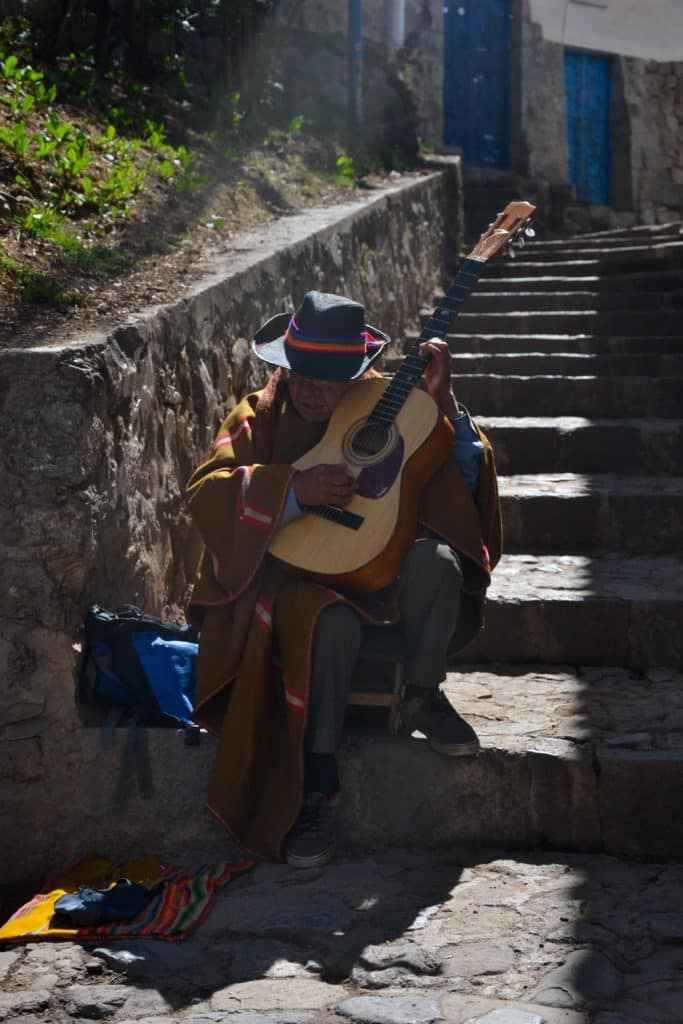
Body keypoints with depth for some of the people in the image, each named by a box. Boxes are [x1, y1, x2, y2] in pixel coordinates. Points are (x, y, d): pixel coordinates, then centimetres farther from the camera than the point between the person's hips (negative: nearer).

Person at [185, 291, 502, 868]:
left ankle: (422, 696, -5)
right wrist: (294, 489, -28)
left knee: (437, 561, -30)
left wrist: (444, 400, -17)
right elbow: (205, 491, -15)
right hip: (292, 576, -2)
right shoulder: (262, 418, 0)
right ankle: (315, 783, -23)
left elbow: (464, 477, -2)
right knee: (332, 621, -37)